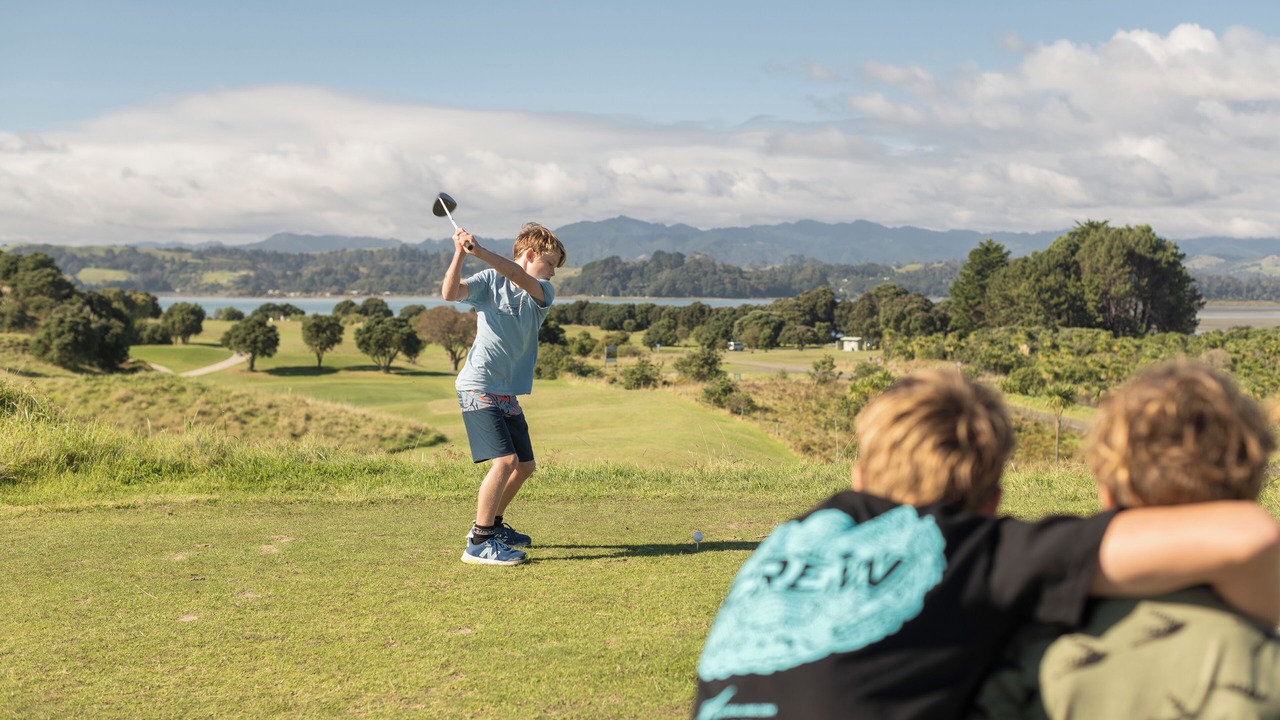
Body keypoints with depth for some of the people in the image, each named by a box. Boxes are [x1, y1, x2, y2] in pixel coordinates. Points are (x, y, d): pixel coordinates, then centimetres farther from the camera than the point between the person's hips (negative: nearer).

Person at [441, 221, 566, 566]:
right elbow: (450, 293, -19)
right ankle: (478, 543, -13)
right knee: (504, 460, -19)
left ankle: (492, 524, 33)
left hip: (508, 393, 7)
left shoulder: (543, 292, 5)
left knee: (525, 465, 13)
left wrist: (480, 252, -31)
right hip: (478, 388, -7)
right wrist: (460, 253, -33)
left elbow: (518, 277, -16)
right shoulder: (489, 281, -4)